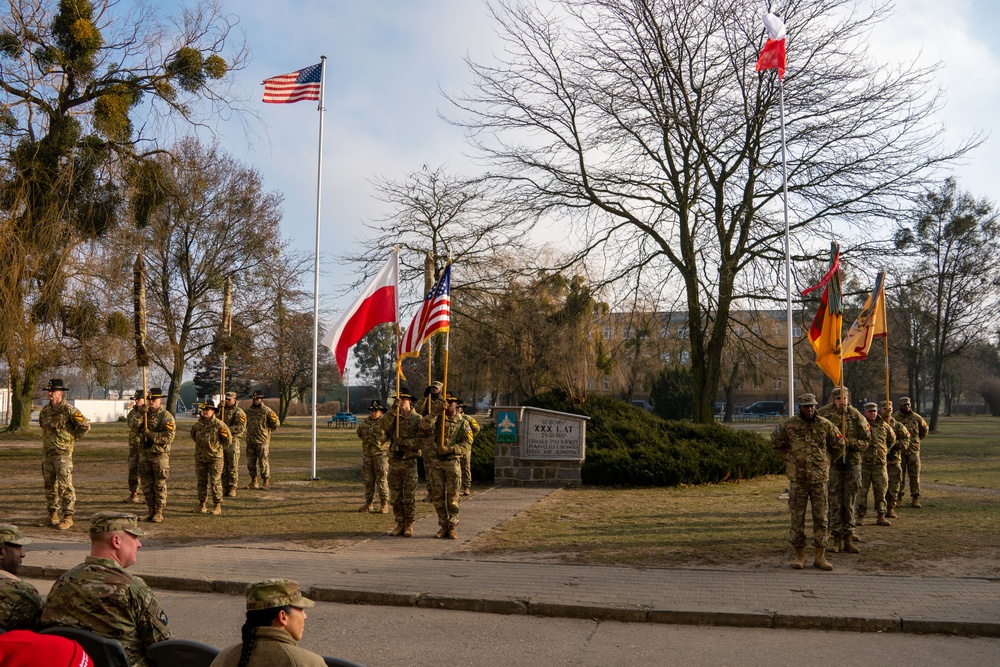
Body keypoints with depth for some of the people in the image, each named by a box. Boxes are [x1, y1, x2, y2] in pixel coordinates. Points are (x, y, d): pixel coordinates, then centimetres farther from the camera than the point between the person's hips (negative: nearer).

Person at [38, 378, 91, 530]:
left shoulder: (69, 410, -12)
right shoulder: (45, 410, 9)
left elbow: (85, 426, -11)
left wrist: (72, 438, -2)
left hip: (63, 453, -7)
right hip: (47, 453, 7)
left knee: (65, 485, -8)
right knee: (50, 484, 13)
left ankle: (68, 517, -6)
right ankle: (53, 514, 23)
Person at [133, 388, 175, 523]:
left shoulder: (166, 417, -9)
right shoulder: (145, 414, 9)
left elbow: (169, 437, -17)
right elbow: (132, 427, -5)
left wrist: (150, 434, -16)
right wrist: (140, 415, -19)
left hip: (160, 455, -6)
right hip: (144, 454, 6)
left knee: (160, 484, 0)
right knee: (146, 484, 10)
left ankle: (159, 512, 7)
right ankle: (150, 510, 21)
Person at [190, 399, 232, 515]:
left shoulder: (219, 425, -9)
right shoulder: (197, 425, 4)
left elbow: (228, 440, 1)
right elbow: (193, 436, 25)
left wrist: (218, 448, 5)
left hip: (215, 458, -4)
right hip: (200, 458, 5)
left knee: (215, 482, -5)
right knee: (202, 482, 11)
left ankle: (218, 506, 2)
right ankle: (202, 505, 20)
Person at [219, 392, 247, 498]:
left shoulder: (239, 412, -4)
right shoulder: (222, 411, 15)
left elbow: (241, 427, -15)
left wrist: (227, 429, -22)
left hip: (233, 442, -5)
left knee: (233, 467, -3)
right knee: (223, 467, 7)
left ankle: (232, 489, 1)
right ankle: (224, 488, 14)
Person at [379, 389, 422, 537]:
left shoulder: (417, 419, -1)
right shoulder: (393, 417, 8)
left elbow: (420, 442, -9)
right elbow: (383, 425, -15)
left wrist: (403, 442, -20)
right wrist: (394, 408, -22)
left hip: (409, 462, -3)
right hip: (394, 462, 3)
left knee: (409, 497, 1)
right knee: (395, 497, 8)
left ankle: (409, 525, 12)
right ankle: (400, 524, 17)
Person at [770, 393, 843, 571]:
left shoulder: (825, 425, 2)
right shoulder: (788, 425, -2)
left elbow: (839, 445, 16)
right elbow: (776, 443, 13)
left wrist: (826, 461, 12)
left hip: (819, 478, 1)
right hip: (797, 478, -1)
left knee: (820, 518, 4)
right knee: (797, 518, 3)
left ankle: (820, 556, 12)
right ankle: (799, 555, 12)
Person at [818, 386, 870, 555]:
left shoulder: (857, 417, 1)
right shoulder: (823, 415, -4)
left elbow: (865, 442, 1)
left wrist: (848, 442, -14)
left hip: (852, 464, 1)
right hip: (832, 463, -1)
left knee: (850, 503, 6)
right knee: (835, 503, 1)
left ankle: (848, 538, 12)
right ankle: (837, 538, 7)